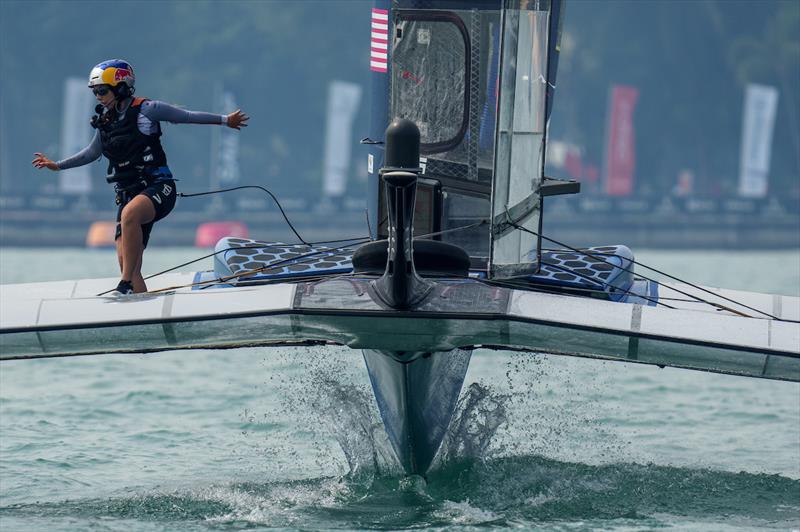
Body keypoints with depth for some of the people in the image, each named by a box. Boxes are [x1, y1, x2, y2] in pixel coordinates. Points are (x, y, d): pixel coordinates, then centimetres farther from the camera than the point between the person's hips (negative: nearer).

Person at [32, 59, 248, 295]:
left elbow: (186, 116, 0)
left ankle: (127, 284, -36)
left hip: (158, 187, -7)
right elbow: (92, 152, 28)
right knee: (127, 264, -7)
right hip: (127, 194, 7)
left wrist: (225, 120, 1)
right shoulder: (105, 121, 12)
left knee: (129, 214, -38)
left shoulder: (145, 110, -5)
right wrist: (58, 165, 32)